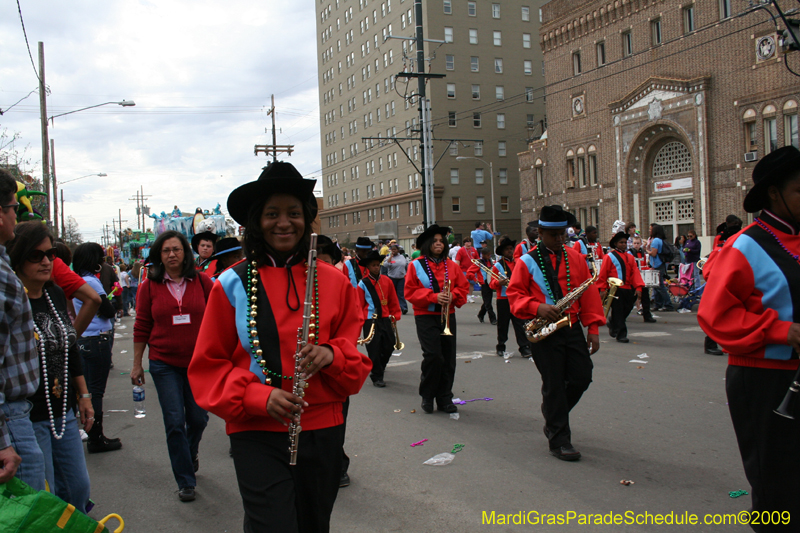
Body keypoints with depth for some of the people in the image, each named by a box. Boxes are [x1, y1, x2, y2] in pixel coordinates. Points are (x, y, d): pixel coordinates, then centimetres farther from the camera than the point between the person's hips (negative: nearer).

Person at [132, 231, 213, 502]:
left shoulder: (202, 281, -1)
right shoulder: (150, 286, -1)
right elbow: (142, 327, 4)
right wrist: (137, 364, 6)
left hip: (198, 361, 1)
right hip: (164, 363, -1)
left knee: (198, 417, 10)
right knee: (174, 422, -2)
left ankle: (190, 452, 44)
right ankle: (186, 482, 11)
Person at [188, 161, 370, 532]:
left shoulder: (333, 282, 2)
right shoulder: (233, 285, -2)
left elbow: (358, 355, 7)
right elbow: (208, 365, 0)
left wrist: (331, 355, -17)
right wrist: (258, 397, -16)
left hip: (323, 430, 3)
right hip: (257, 434, -3)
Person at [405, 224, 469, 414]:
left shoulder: (452, 265, 10)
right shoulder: (416, 265, 0)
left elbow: (463, 288, 9)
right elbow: (411, 292, -4)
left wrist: (452, 296, -13)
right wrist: (434, 296, -17)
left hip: (447, 316, 4)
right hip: (426, 316, -4)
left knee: (448, 358, 3)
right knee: (433, 356, -14)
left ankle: (445, 398, 17)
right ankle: (427, 396, 5)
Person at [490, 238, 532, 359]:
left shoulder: (518, 263, 13)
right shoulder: (497, 265, 1)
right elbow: (492, 284, -3)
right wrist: (498, 282, -24)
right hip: (503, 299, -2)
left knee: (520, 323, -3)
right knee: (503, 324, 5)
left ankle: (524, 347, -3)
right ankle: (500, 347, 18)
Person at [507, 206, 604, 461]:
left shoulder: (576, 258, 9)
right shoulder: (527, 262, -2)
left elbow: (589, 293, 9)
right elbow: (514, 295, -3)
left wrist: (593, 328, 3)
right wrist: (536, 308, -21)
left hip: (572, 328, 4)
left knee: (582, 378, 4)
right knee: (554, 384, 0)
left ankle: (553, 417, 29)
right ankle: (559, 440, 10)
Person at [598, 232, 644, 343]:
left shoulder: (630, 257, 14)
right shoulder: (609, 256, -1)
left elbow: (635, 273, 7)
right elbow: (603, 274, -4)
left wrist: (638, 287, -5)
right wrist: (602, 289, -9)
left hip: (628, 290, 5)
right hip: (614, 290, -5)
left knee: (626, 310, 12)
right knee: (618, 312, -3)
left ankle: (613, 324, 36)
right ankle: (621, 334, 2)